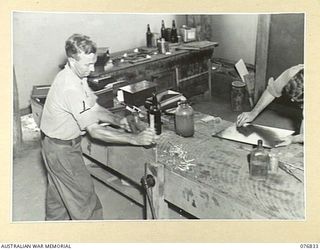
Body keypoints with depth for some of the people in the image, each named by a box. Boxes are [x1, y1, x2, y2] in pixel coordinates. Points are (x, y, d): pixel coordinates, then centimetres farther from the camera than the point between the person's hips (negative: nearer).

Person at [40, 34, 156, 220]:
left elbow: (93, 107, 4)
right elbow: (95, 131, -33)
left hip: (54, 143, 10)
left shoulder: (74, 76, -2)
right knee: (84, 197, 2)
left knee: (59, 194, 26)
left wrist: (116, 120, -13)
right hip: (62, 149, -10)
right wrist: (135, 139, -35)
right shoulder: (71, 89, -32)